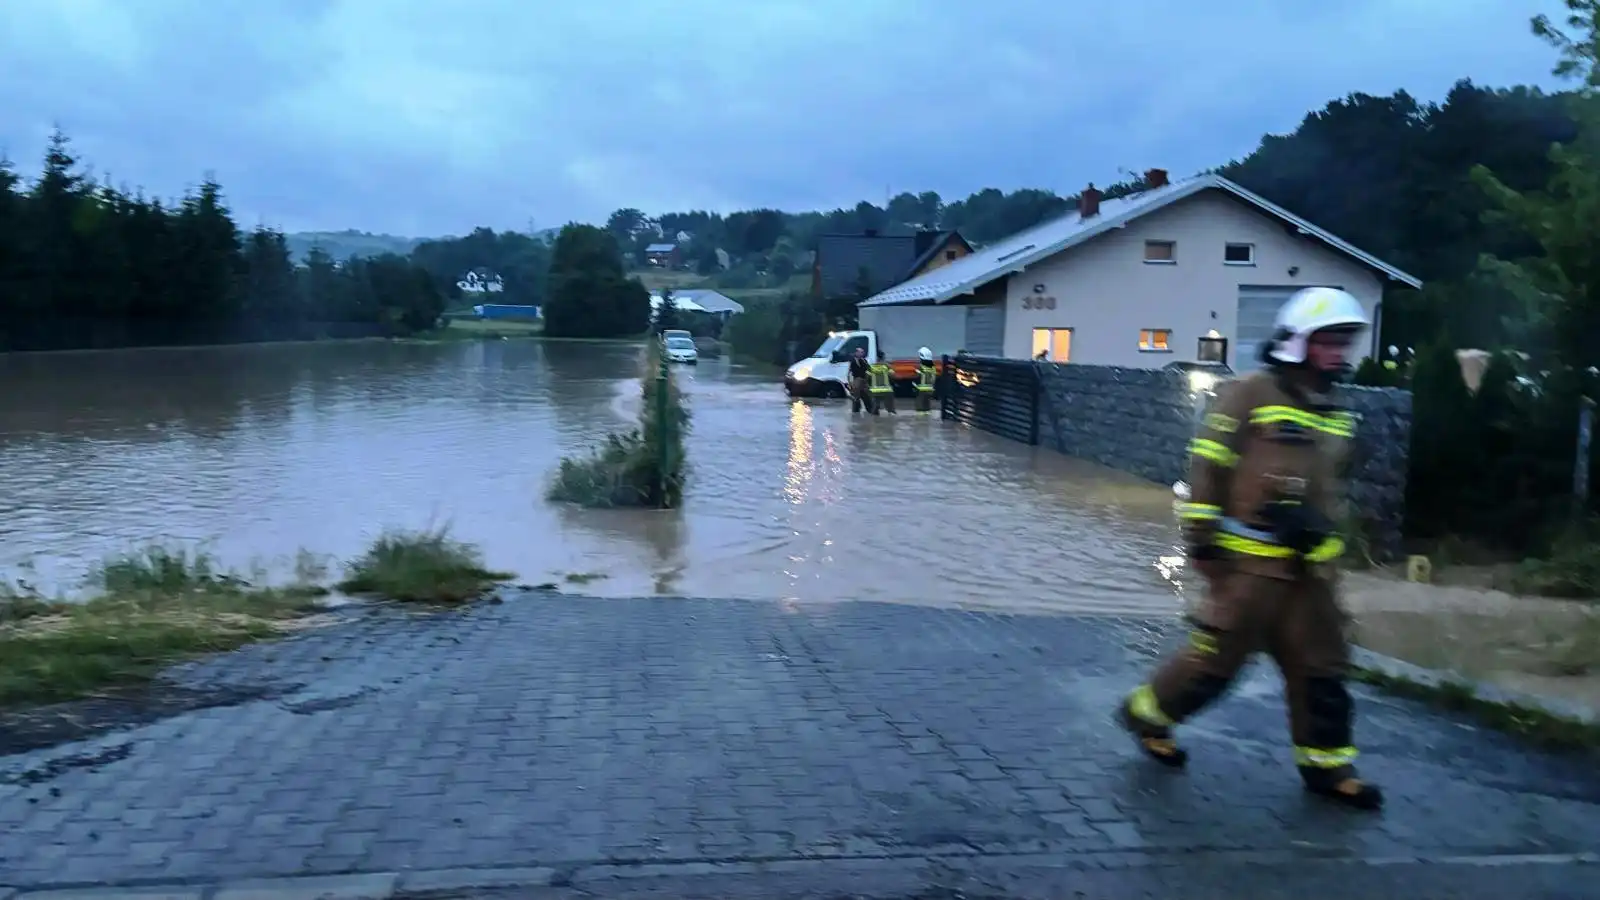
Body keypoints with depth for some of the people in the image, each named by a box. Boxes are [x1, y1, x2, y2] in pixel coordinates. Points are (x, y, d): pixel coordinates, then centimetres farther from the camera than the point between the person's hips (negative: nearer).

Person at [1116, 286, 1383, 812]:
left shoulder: (1334, 415, 14)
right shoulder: (1250, 395, -10)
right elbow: (1206, 468, -12)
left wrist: (1326, 543, 24)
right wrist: (1201, 538, -14)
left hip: (1308, 566, 7)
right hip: (1249, 561, -7)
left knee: (1321, 668, 8)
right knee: (1217, 656, 0)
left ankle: (1325, 763, 20)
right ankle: (1148, 714, 21)